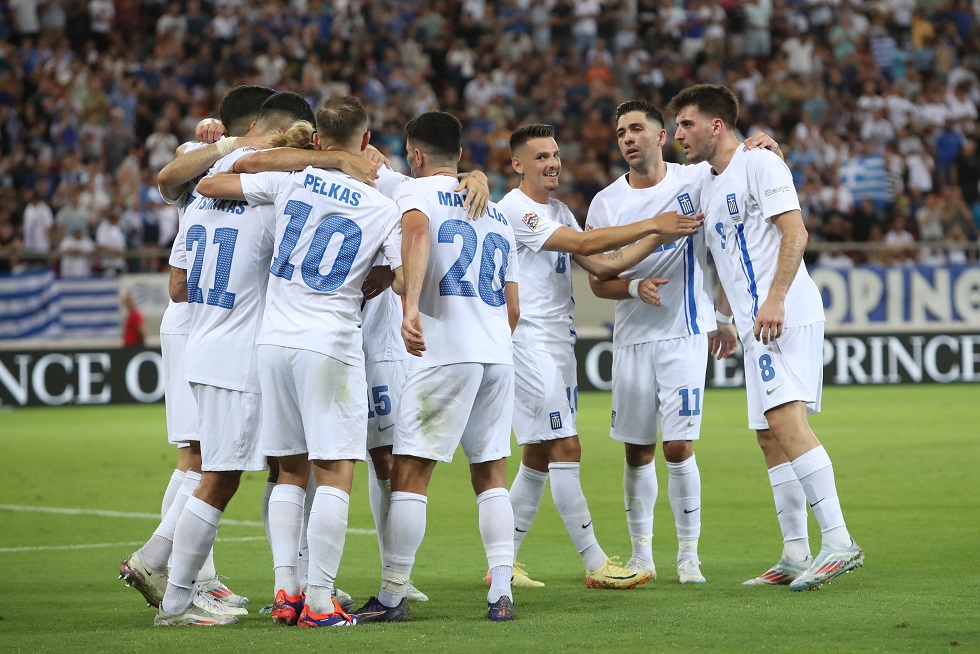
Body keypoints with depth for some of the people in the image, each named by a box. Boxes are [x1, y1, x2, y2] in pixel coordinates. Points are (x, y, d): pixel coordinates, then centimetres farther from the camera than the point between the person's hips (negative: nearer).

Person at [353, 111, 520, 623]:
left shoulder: (418, 190, 3)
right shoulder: (495, 212, 22)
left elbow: (417, 233, -22)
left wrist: (411, 305, -32)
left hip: (444, 352, -6)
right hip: (499, 353, 6)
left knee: (409, 473, -2)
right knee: (491, 474, 12)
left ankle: (393, 596, -2)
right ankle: (501, 592, 3)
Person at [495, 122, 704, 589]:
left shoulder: (559, 212, 18)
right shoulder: (515, 210, -11)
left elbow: (602, 264, 13)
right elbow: (583, 243, -19)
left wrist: (658, 239, 1)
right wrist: (650, 225, -19)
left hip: (558, 340, 9)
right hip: (527, 338, -9)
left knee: (539, 458, 10)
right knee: (565, 448, -11)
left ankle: (503, 563, 15)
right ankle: (596, 565, -11)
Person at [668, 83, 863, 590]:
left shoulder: (759, 164, -5)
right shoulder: (709, 185, 21)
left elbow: (795, 233, -15)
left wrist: (775, 300, -23)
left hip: (786, 316, -10)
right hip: (755, 325, 10)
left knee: (786, 420, -21)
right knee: (770, 436, 7)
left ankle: (839, 542, -25)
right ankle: (796, 556, 9)